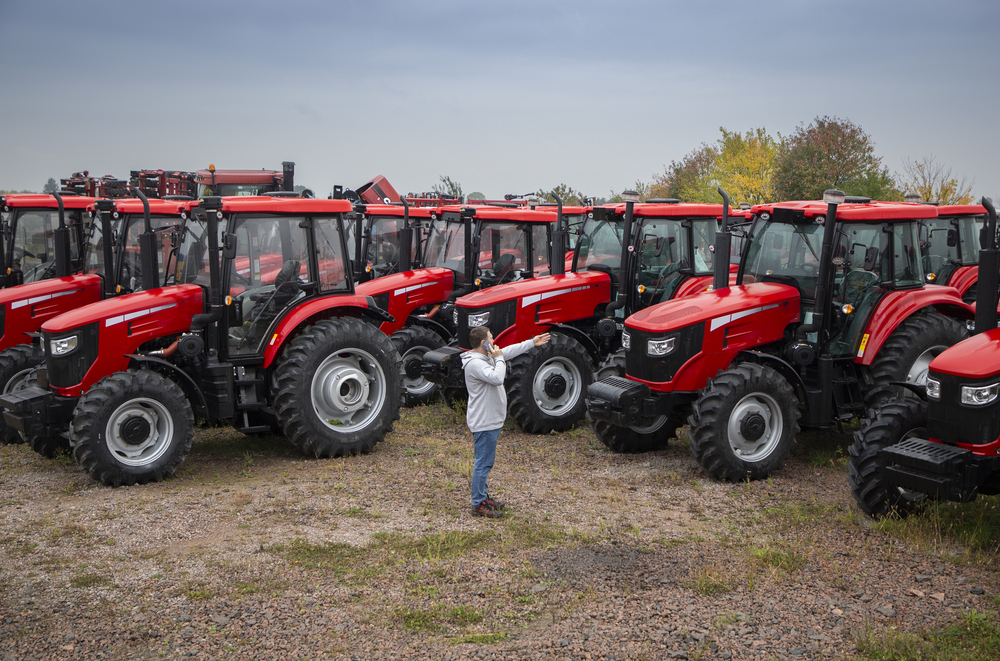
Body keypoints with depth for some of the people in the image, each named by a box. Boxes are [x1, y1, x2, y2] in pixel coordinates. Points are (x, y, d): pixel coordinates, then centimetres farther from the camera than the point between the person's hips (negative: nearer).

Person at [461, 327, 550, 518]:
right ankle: (478, 504, 5)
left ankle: (482, 496, 31)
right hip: (484, 423, -11)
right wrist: (498, 358, -21)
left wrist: (532, 343, 24)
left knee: (485, 462, 20)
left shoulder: (486, 357, 9)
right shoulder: (475, 363, -23)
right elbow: (497, 378, -36)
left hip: (490, 421, 11)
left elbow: (509, 351, 22)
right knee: (483, 464, -3)